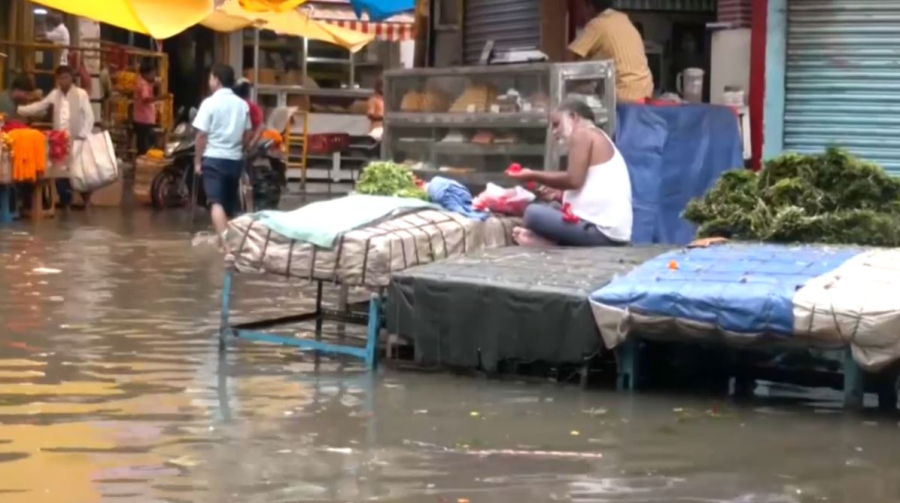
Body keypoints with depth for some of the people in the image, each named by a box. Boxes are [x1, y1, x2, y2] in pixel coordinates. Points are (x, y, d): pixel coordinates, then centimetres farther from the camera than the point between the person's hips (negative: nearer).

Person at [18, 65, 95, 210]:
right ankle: (65, 202, 17)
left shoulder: (81, 94, -6)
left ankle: (86, 199, 15)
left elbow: (89, 116, -7)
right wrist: (17, 109, 5)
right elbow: (38, 107, 12)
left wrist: (83, 136, -14)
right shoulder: (55, 94, 8)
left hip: (76, 140, -4)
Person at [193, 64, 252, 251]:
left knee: (216, 202, -11)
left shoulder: (210, 103, -9)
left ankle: (224, 240, -28)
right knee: (230, 204, 16)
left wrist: (197, 161, -1)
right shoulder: (242, 105, 6)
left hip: (214, 158, -5)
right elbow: (247, 135, 10)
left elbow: (202, 135, -9)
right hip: (235, 159, 5)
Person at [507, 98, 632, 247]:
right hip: (615, 232, 10)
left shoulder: (582, 133, -2)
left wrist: (534, 176, 0)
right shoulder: (598, 138, 26)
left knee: (533, 213, -10)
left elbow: (574, 180, -12)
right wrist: (560, 195, 11)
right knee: (554, 207, 28)